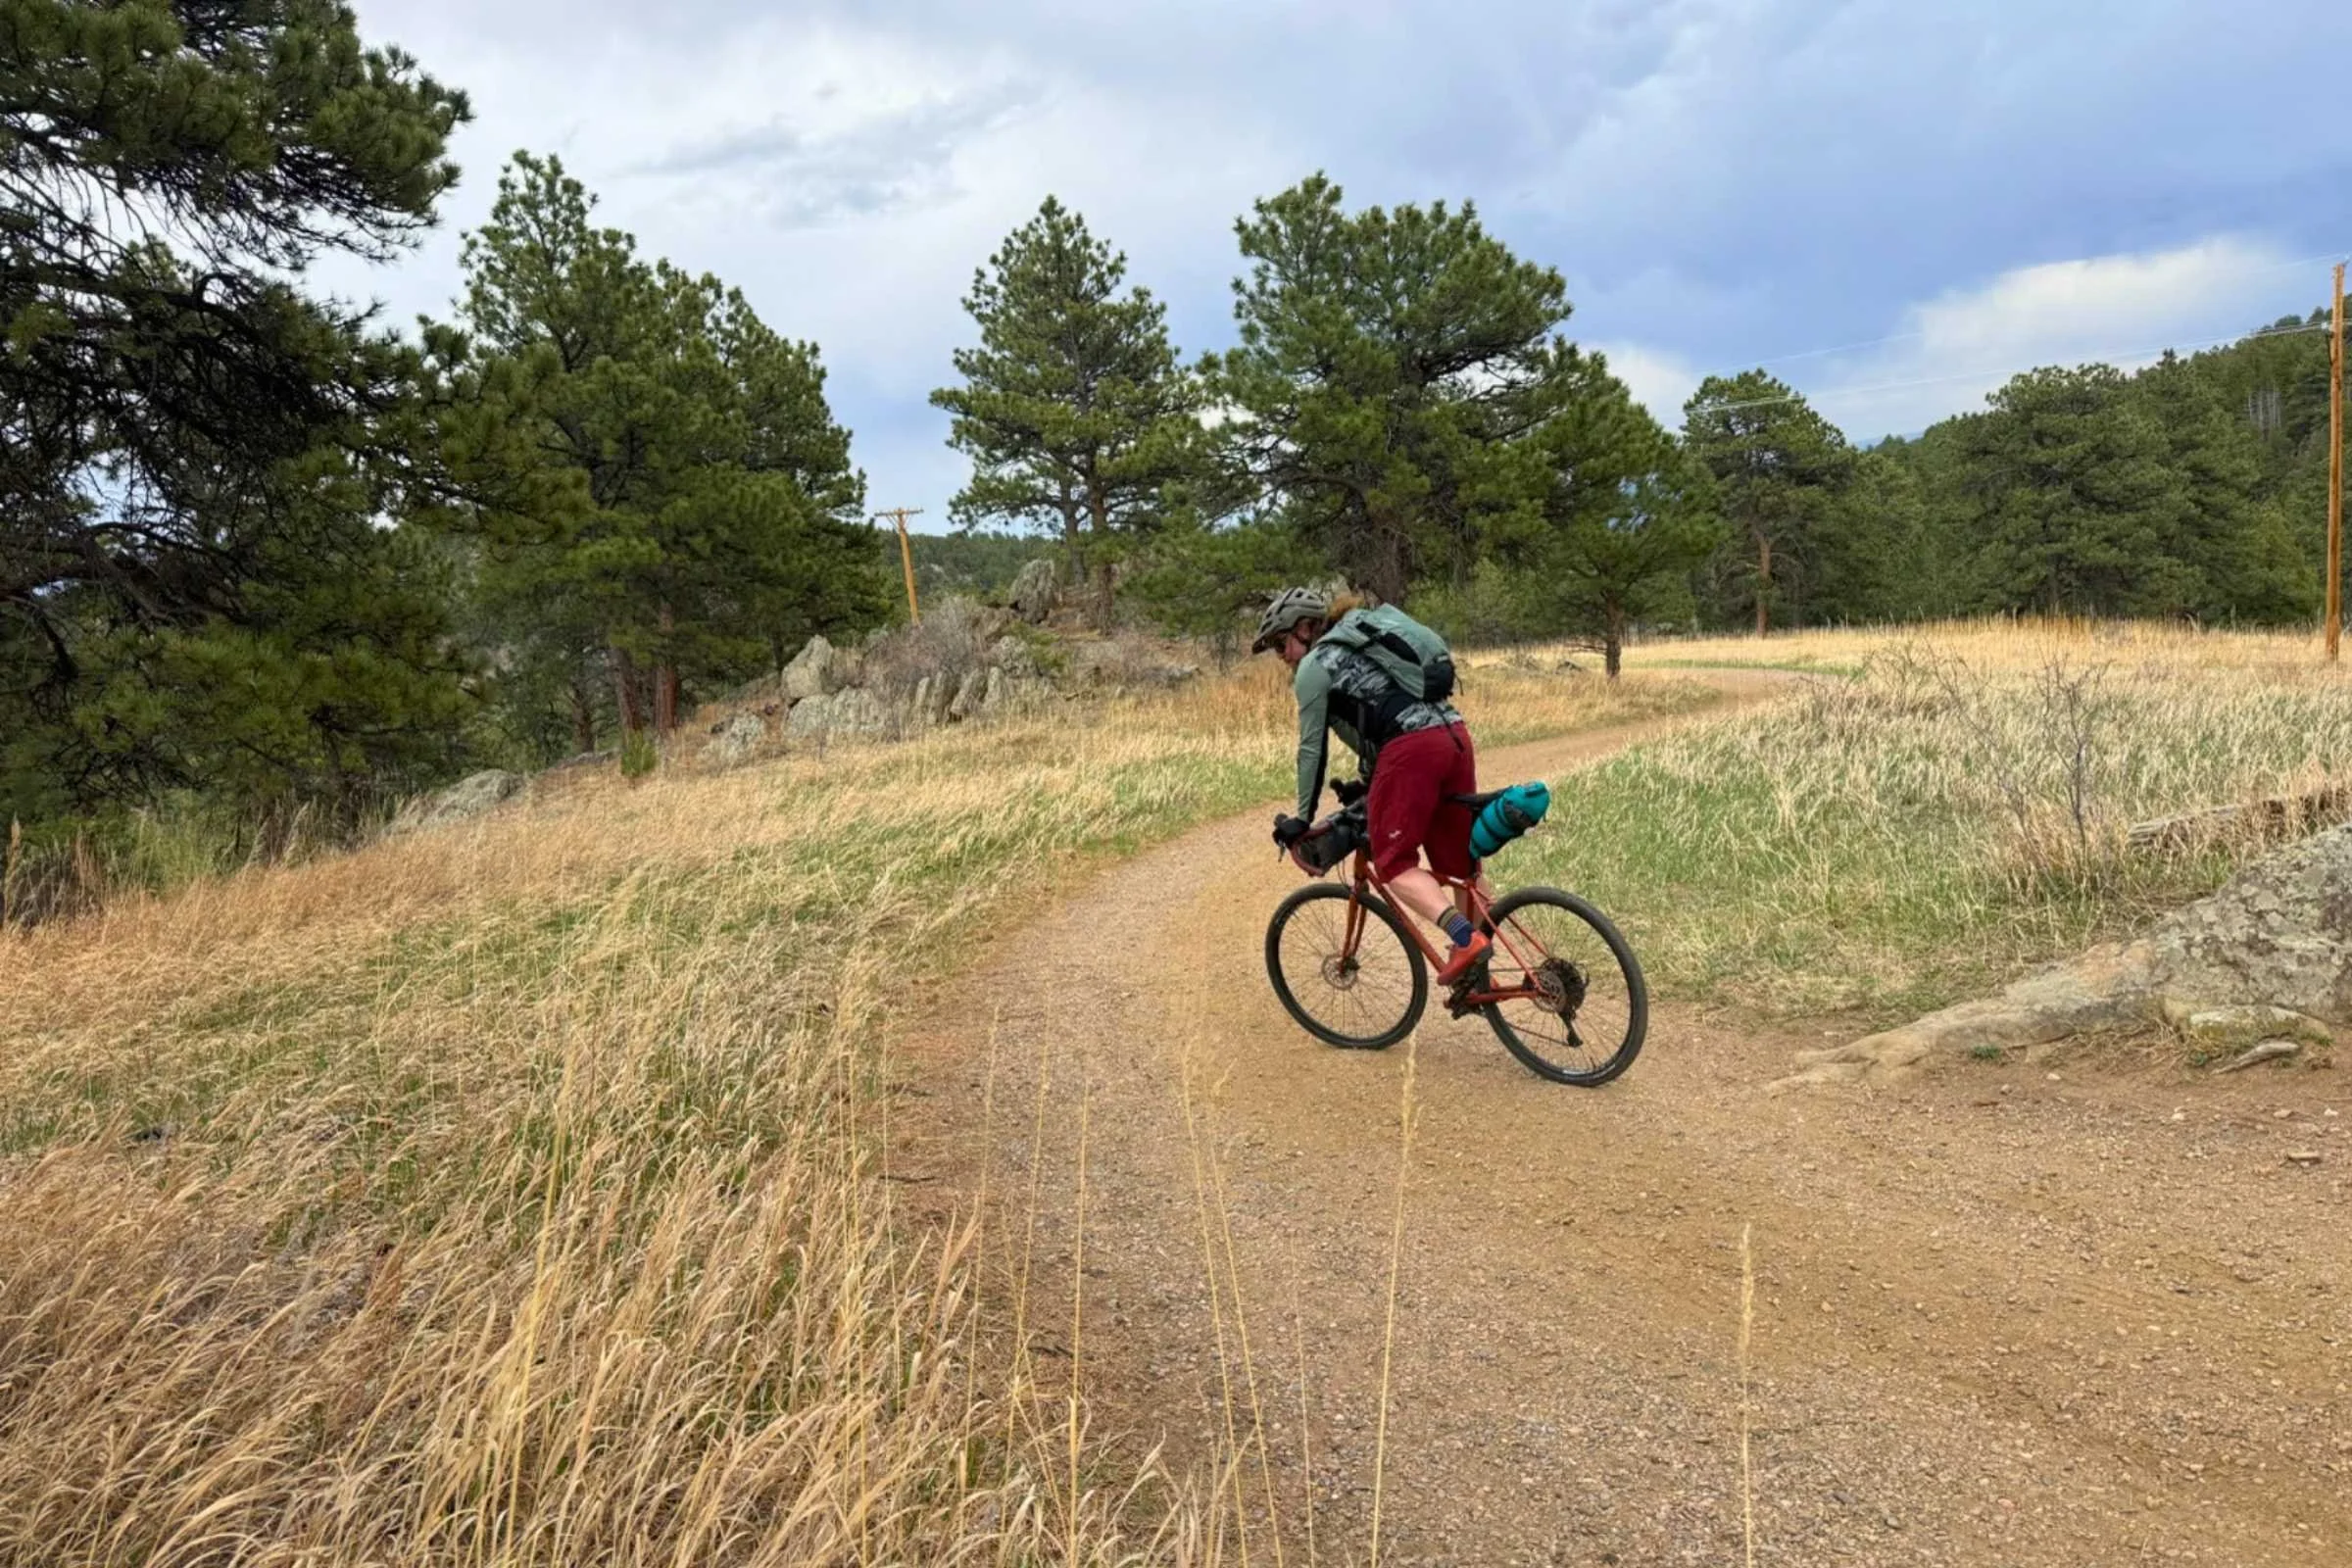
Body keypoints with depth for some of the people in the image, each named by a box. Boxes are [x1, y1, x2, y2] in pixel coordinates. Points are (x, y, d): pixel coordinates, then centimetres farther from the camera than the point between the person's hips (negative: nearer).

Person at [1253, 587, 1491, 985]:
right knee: (1460, 862, 12)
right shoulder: (1361, 646, 30)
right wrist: (1370, 785, 43)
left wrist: (1303, 818, 12)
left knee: (1394, 863, -2)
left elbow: (1312, 748, 4)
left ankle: (1465, 937, -21)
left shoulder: (1314, 667, 5)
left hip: (1410, 749, -9)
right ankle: (1478, 973, 16)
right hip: (1455, 735, 9)